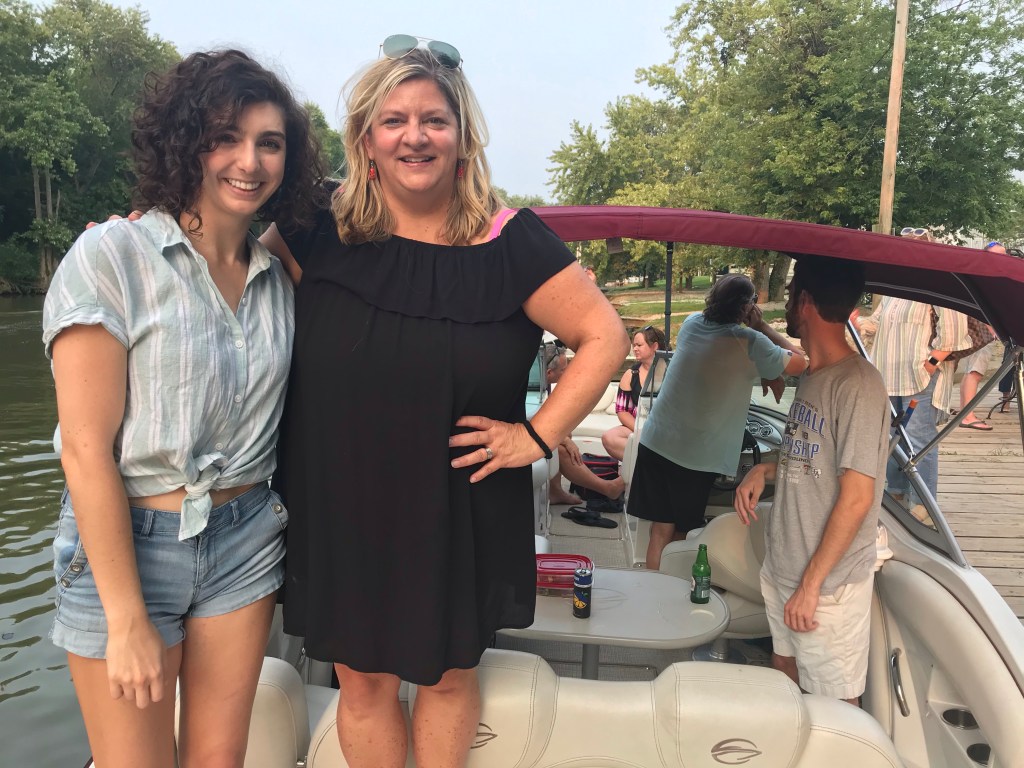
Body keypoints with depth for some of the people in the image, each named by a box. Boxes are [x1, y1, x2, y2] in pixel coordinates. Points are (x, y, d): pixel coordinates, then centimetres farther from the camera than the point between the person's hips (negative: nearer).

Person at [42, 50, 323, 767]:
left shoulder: (280, 275, 4)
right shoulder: (111, 256, -12)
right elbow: (87, 450, -14)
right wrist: (128, 619, -14)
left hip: (245, 539, 4)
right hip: (125, 541, -4)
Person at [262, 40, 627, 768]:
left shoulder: (513, 243, -9)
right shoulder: (321, 234, -4)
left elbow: (604, 335, -8)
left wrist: (539, 436, -12)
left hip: (461, 520, -1)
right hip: (343, 516, 2)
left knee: (448, 678, 19)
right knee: (362, 680, 18)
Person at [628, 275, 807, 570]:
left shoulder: (692, 323, 6)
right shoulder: (750, 343, -12)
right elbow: (800, 362, 1)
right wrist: (762, 326, 6)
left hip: (655, 442, 5)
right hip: (697, 457, -5)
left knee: (661, 530, 11)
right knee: (684, 535, 11)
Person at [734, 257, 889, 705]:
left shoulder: (857, 385, -19)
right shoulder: (811, 377, 8)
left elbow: (856, 497, -21)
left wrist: (811, 583, -18)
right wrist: (766, 470, 1)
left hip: (827, 582, -8)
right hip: (781, 567, 8)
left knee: (832, 705, 8)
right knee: (783, 677, 21)